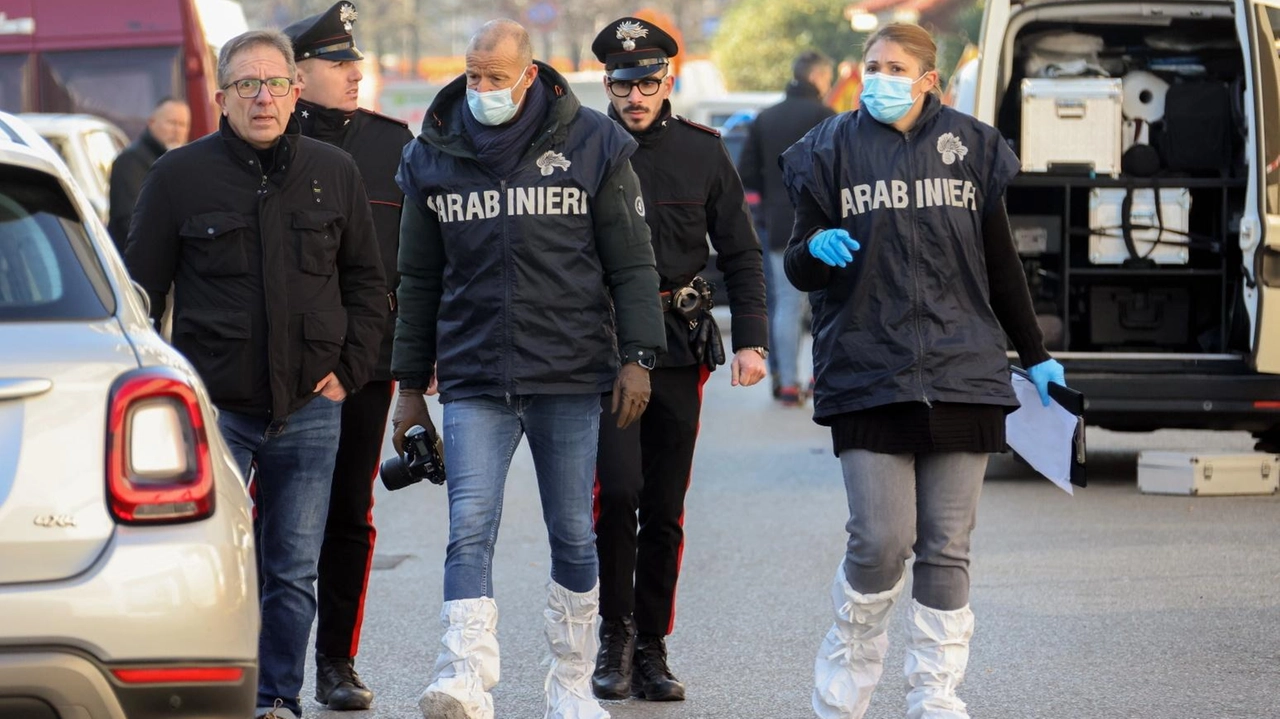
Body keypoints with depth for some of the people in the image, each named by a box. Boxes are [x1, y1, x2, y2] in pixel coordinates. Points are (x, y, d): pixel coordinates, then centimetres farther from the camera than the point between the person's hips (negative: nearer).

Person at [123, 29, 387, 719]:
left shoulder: (333, 172, 7)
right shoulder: (180, 176, -1)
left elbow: (366, 280, 16)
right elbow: (140, 292, 3)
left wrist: (349, 367, 5)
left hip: (309, 409, 2)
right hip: (214, 404, -2)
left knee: (293, 572, 6)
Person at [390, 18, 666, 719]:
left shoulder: (593, 145, 1)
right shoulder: (432, 157, 6)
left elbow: (631, 263, 3)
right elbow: (419, 283, 13)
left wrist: (636, 356, -5)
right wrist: (411, 385, 13)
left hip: (569, 377, -1)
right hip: (473, 381, 1)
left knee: (573, 536, 7)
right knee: (470, 529, -13)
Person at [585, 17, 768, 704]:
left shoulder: (703, 151, 6)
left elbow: (740, 255, 10)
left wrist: (751, 340, 0)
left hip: (679, 348, 2)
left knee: (665, 510, 6)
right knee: (619, 491, -14)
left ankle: (651, 649, 15)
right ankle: (615, 633, 3)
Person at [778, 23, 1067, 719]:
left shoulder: (971, 149, 10)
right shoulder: (833, 150, 5)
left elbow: (1001, 265, 19)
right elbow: (800, 270, 6)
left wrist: (1035, 356, 20)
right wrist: (816, 250, -18)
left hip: (961, 375, 2)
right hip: (867, 373, -2)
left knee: (946, 549, 1)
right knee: (880, 539, -11)